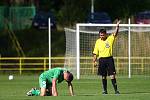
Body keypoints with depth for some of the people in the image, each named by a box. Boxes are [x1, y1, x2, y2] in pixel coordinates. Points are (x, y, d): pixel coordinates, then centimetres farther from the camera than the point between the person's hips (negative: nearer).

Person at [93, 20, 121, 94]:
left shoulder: (110, 38, 2)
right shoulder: (98, 42, 7)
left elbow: (115, 33, -13)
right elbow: (95, 52, 10)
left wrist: (117, 26, -28)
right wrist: (94, 60, 4)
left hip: (109, 59, -2)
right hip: (102, 59, 2)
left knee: (112, 75, -7)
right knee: (103, 76, 5)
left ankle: (116, 90, -5)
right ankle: (105, 90, 13)